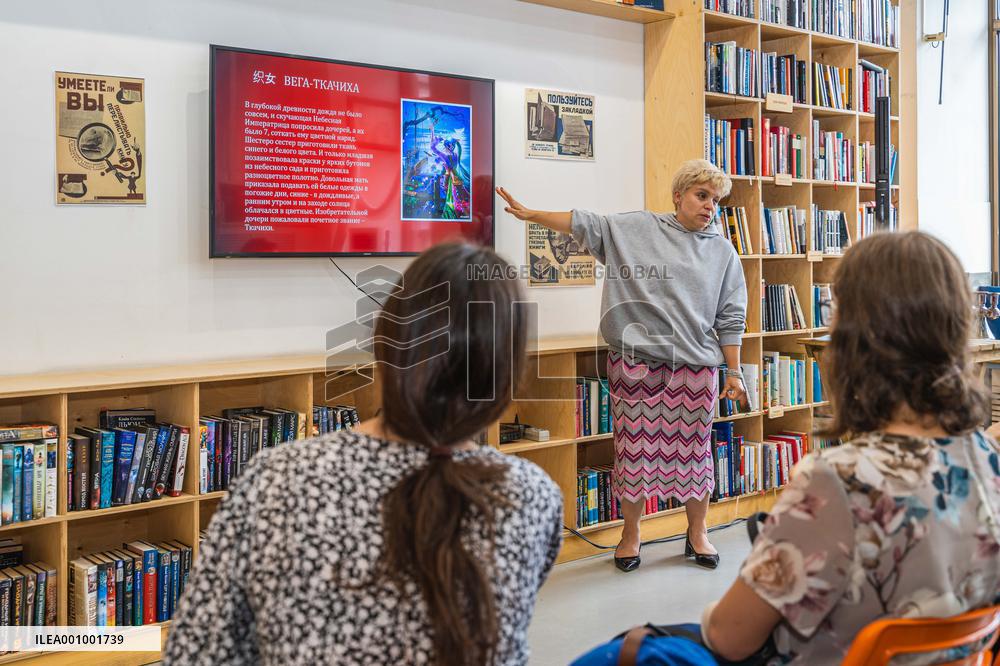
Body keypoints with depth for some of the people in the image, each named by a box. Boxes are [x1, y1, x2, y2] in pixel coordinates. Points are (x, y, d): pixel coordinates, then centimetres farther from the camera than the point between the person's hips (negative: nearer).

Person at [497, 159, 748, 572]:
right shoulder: (636, 228, 5)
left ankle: (697, 533, 28)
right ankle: (631, 533, 23)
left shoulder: (722, 252, 10)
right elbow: (585, 225, 2)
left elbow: (730, 319, 8)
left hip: (695, 367, 2)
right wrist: (530, 214, -5)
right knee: (634, 449, 5)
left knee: (694, 452, 8)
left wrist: (734, 373, 5)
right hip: (635, 364, -1)